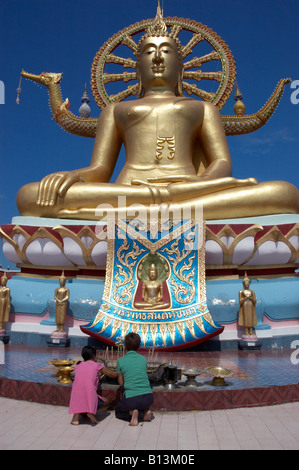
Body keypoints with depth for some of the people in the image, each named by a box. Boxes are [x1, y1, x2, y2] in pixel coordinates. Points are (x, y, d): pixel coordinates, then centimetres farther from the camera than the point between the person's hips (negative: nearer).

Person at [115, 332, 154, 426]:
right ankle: (145, 411, 7)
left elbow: (121, 382, 9)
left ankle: (132, 413, -4)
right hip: (148, 397, 4)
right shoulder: (143, 359, 7)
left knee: (118, 411, 27)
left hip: (131, 398, -4)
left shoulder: (121, 361, -2)